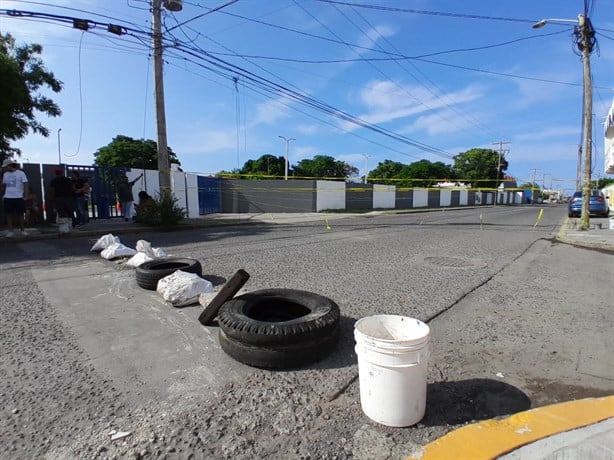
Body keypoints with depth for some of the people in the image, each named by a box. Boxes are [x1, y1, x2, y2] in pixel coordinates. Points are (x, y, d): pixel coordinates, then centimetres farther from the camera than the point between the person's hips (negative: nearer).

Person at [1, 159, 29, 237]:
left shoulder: (21, 173, -2)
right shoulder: (5, 174, 11)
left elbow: (25, 185, -6)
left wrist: (25, 195, -13)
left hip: (19, 197, -4)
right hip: (8, 198, 4)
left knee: (20, 214, 2)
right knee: (9, 214, 3)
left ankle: (23, 230, 9)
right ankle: (10, 231, 8)